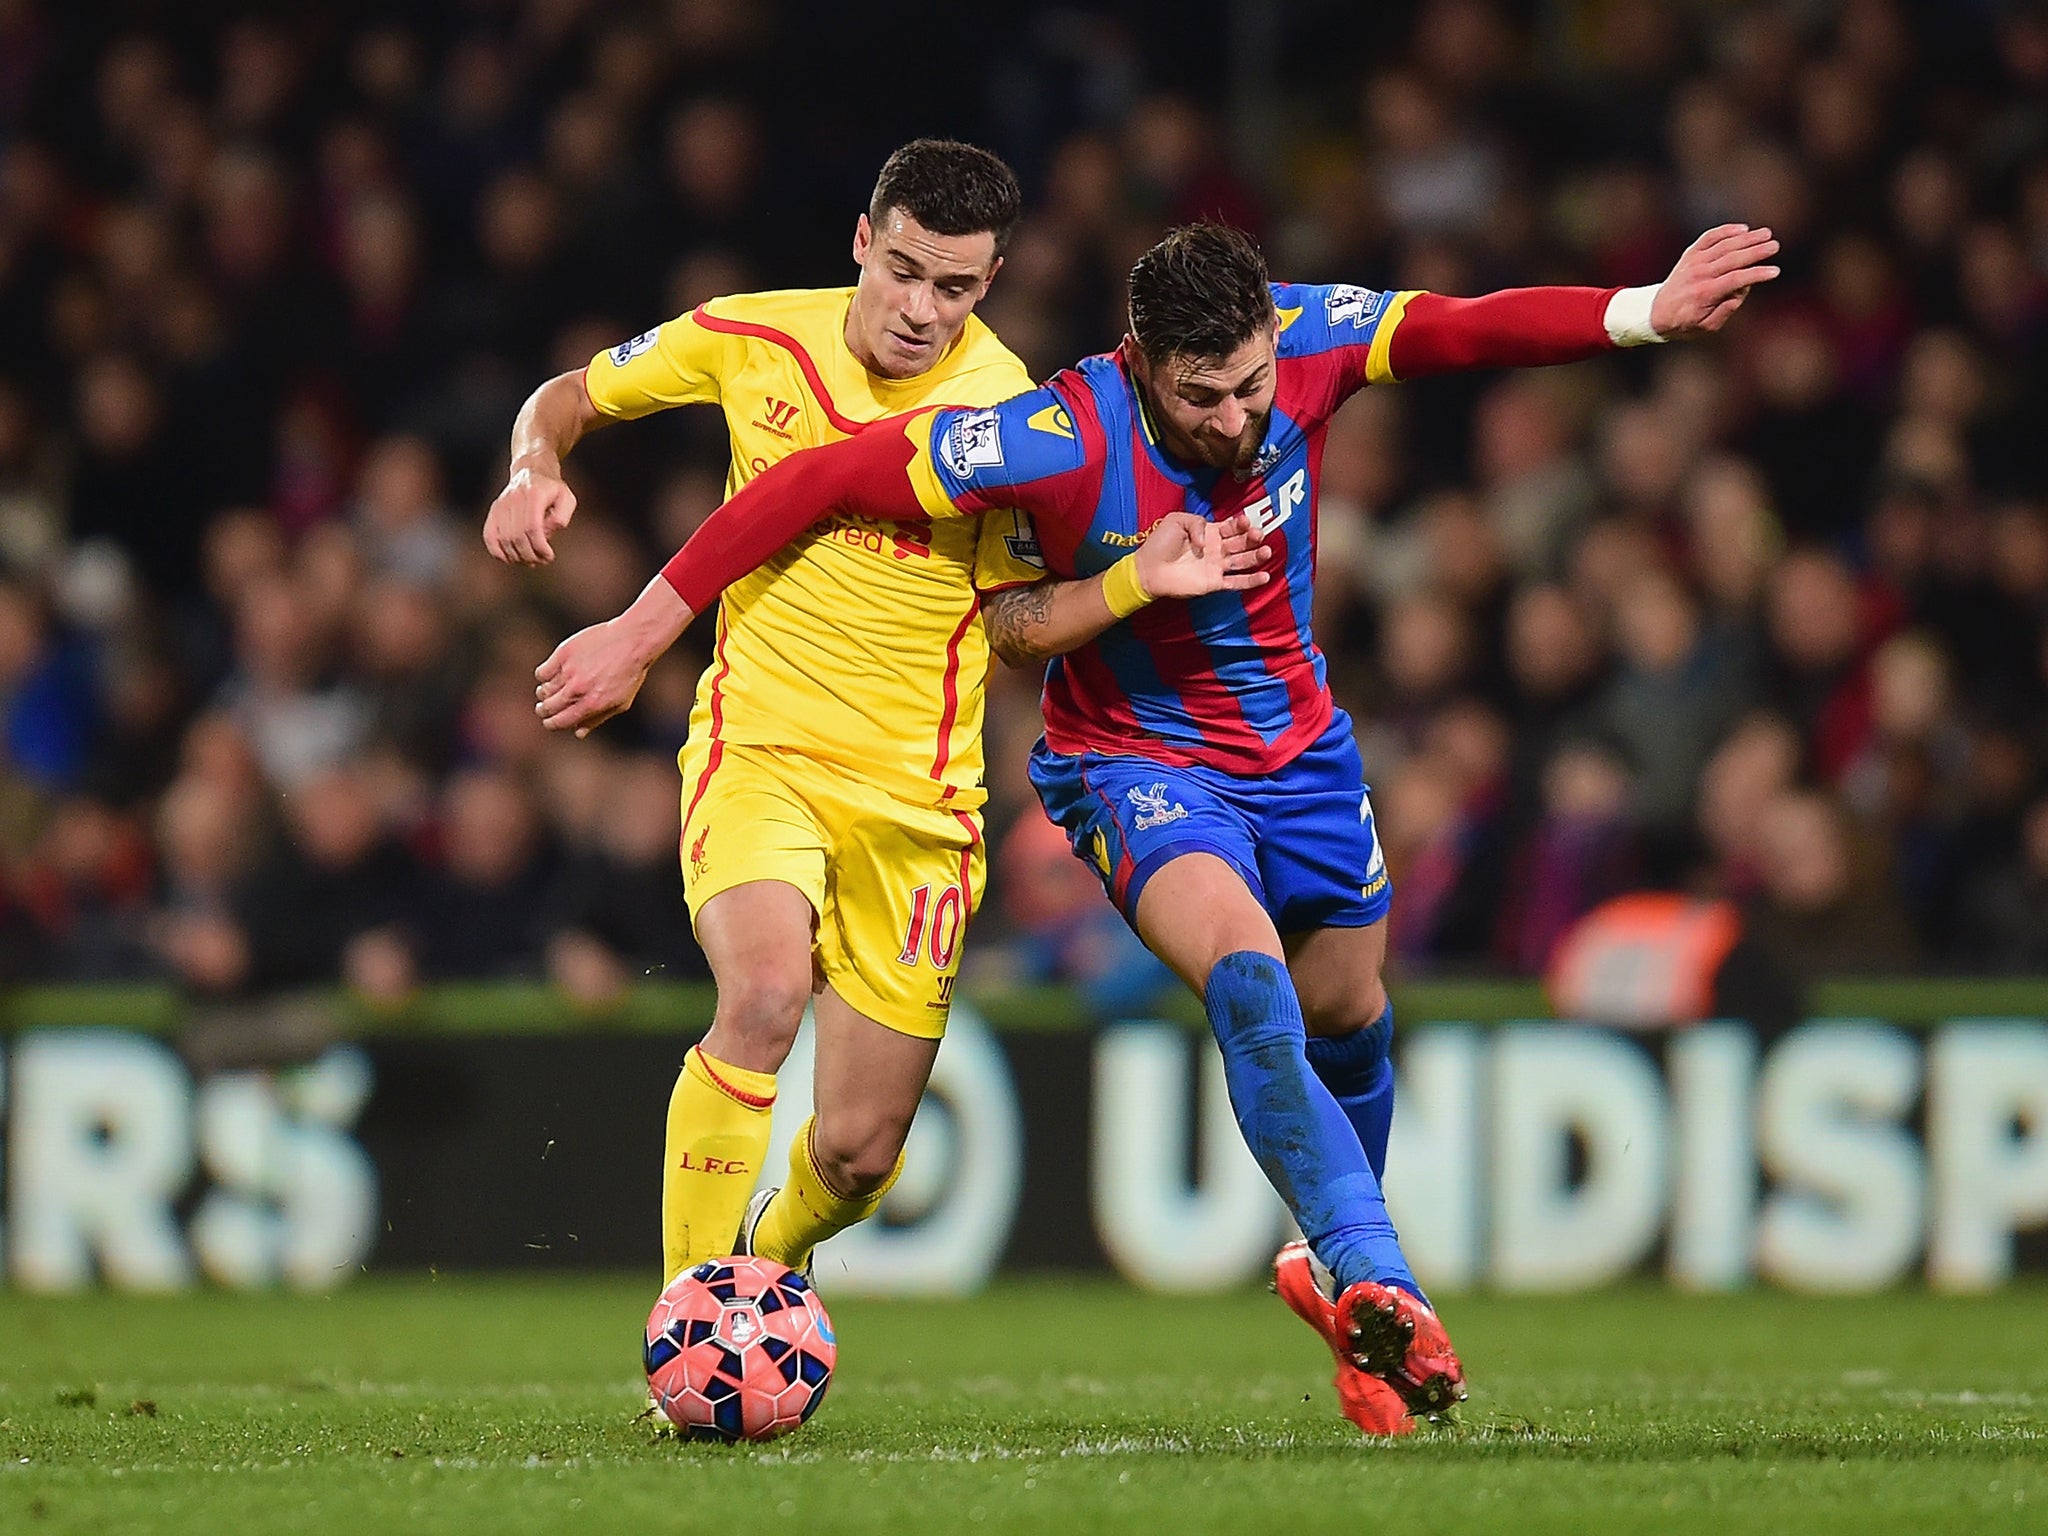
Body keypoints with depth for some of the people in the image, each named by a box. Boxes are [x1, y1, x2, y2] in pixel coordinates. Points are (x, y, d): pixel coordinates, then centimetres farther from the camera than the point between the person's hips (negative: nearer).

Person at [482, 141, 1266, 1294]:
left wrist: (1144, 580, -18)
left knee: (859, 1155, 3)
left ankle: (770, 1262, 40)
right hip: (758, 751, -1)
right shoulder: (751, 341, -5)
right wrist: (535, 474, -10)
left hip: (916, 796, 1)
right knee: (767, 992, -33)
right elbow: (569, 398, 11)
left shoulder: (1009, 411, -8)